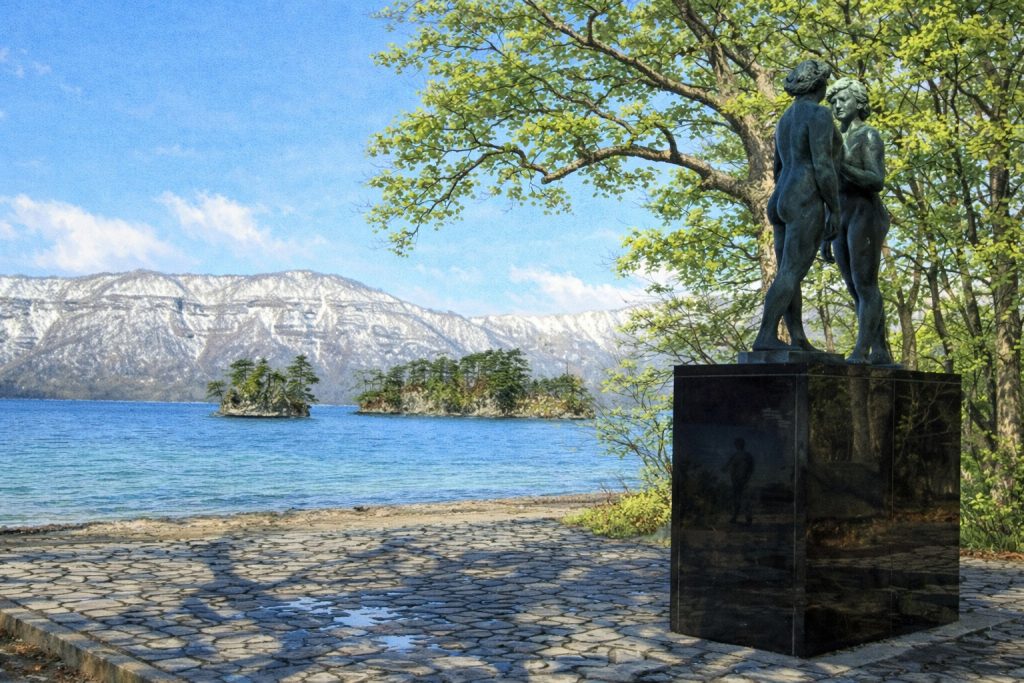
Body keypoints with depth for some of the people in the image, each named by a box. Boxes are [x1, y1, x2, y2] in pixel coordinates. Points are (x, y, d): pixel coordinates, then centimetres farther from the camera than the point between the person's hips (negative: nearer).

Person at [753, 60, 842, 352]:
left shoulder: (786, 120, 20)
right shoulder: (819, 114, -7)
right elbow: (823, 165, -16)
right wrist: (835, 210, -13)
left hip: (782, 205, 9)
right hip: (806, 206, -9)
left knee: (790, 276, 5)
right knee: (790, 275, -14)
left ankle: (799, 342, 5)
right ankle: (766, 337, -22)